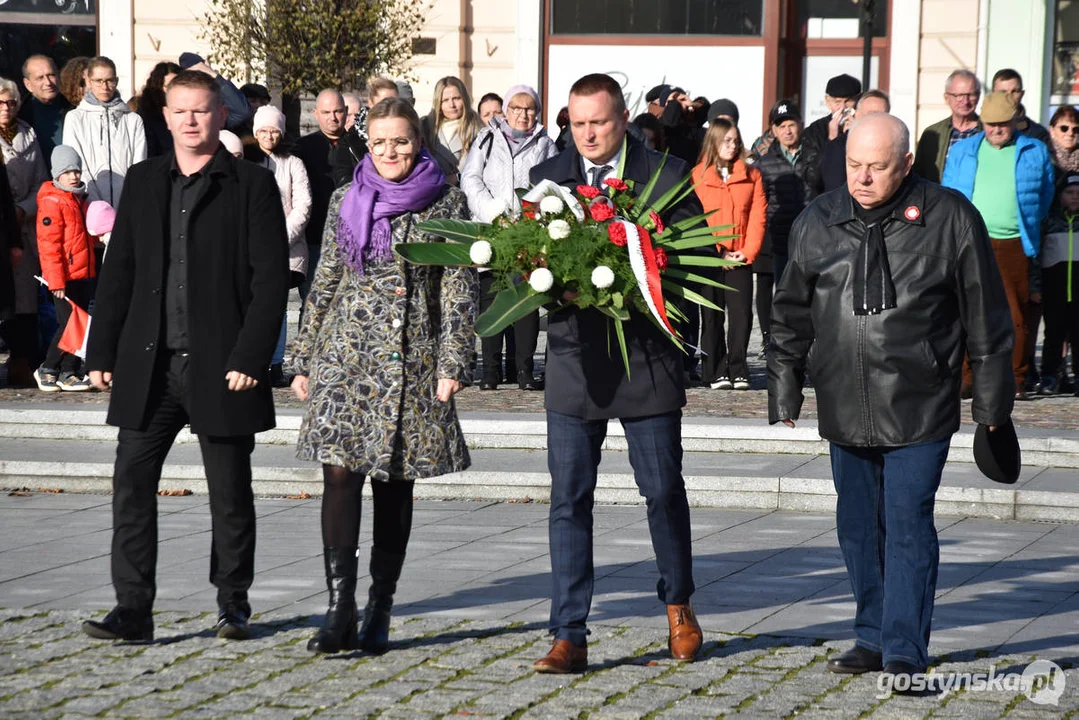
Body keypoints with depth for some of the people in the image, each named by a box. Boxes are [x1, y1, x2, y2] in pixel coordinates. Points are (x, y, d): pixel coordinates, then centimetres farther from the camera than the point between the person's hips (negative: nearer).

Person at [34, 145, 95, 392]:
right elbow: (48, 244, -16)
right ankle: (47, 370, 6)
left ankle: (70, 373, 15)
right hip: (65, 277, -8)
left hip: (84, 274, 8)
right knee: (68, 323, -7)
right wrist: (56, 280, -19)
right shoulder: (51, 202, -12)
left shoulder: (80, 199, 14)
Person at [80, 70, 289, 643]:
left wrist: (250, 358, -13)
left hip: (220, 364, -3)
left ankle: (232, 601, 23)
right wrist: (102, 351, 6)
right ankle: (132, 609, 0)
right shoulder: (144, 182, 12)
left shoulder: (252, 186, -1)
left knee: (230, 491, 7)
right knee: (131, 482, -4)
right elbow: (118, 272, 13)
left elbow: (271, 279, -6)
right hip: (149, 364, 3)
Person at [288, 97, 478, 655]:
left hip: (410, 358, -1)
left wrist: (453, 363, -8)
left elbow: (459, 290, 0)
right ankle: (340, 610, -11)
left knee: (394, 483, 4)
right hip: (346, 351, 2)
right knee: (339, 473, -11)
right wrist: (303, 359, 12)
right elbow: (324, 283, 14)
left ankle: (379, 613, 12)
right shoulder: (346, 201, 10)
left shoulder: (446, 204, 2)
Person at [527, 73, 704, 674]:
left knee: (664, 490, 10)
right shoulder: (546, 177, 7)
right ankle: (570, 637, 3)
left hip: (648, 354, -1)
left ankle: (679, 606, 33)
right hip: (574, 358, 1)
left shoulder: (667, 175, 0)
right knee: (569, 499, -1)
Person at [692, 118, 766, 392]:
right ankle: (717, 372, 5)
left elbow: (758, 216, 3)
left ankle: (738, 370, 2)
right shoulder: (697, 175, 2)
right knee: (712, 316, 2)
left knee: (741, 315, -4)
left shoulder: (751, 175, 7)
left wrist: (748, 252, -8)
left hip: (740, 258, 1)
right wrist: (717, 252, -8)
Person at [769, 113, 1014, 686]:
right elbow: (791, 315, 14)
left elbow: (986, 319, 1)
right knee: (858, 527, 11)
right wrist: (784, 391, 12)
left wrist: (991, 402, 3)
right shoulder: (818, 221, 5)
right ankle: (872, 637, 25)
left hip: (920, 408, -4)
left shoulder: (949, 219, -4)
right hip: (845, 410, 4)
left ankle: (904, 651, -3)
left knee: (908, 525, -7)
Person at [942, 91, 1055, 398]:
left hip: (1015, 246, -1)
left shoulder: (1035, 152, 11)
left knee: (1017, 315, -2)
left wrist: (1027, 228, 11)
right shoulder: (961, 151, 14)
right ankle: (966, 375, 1)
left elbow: (1044, 197, 17)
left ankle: (1016, 380, 5)